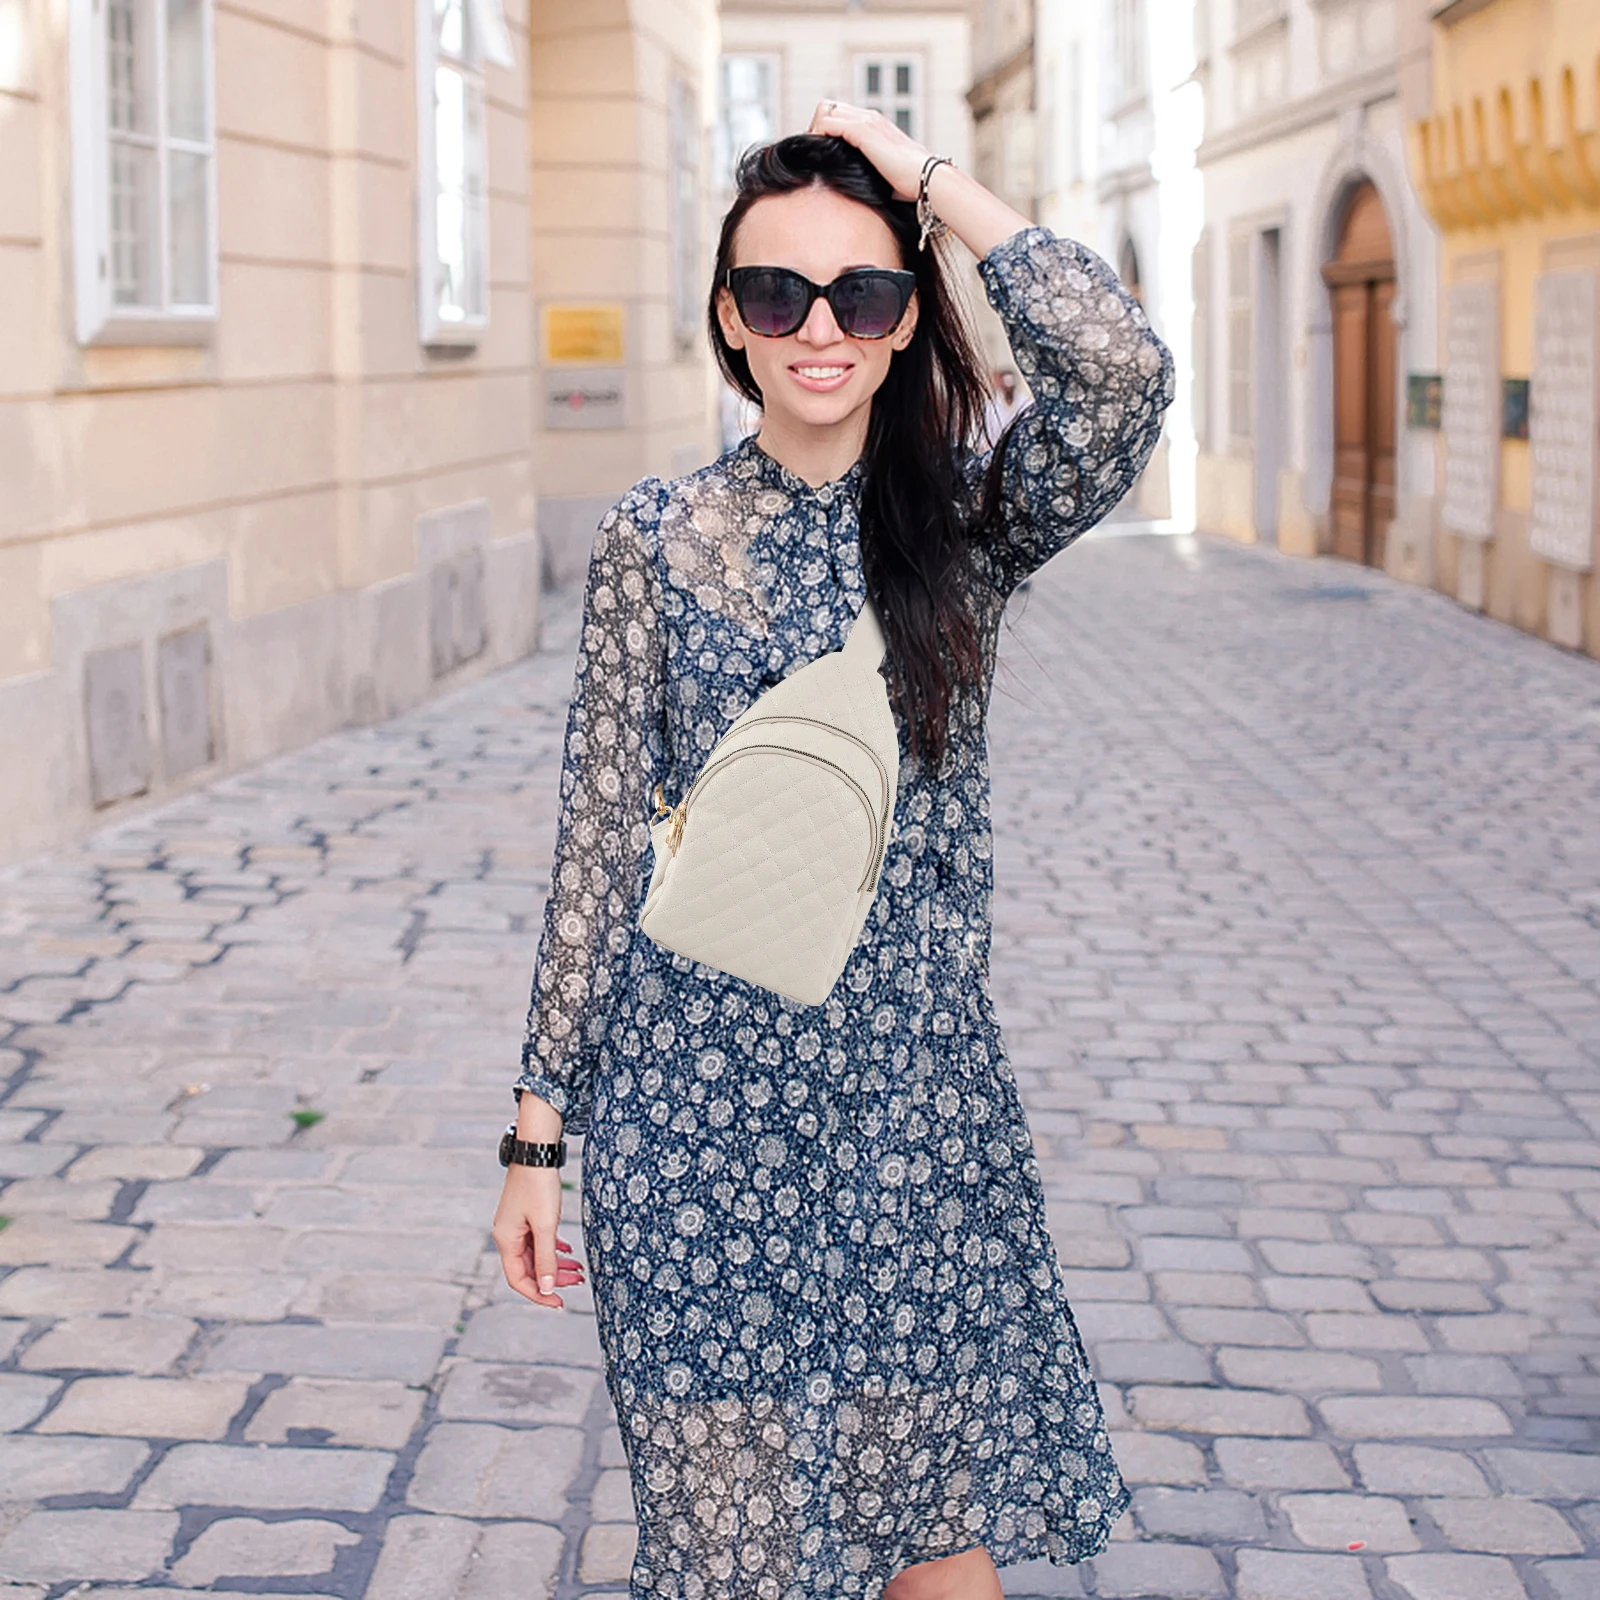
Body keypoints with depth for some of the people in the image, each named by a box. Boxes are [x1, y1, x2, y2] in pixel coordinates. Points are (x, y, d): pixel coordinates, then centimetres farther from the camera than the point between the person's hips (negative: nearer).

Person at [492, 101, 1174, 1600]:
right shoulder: (654, 537, -1)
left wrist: (928, 172, -10)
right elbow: (597, 841, 1)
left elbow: (1121, 370, -20)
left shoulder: (968, 521, 1)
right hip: (700, 1090, 0)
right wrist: (537, 1131, 1)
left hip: (917, 1084, 1)